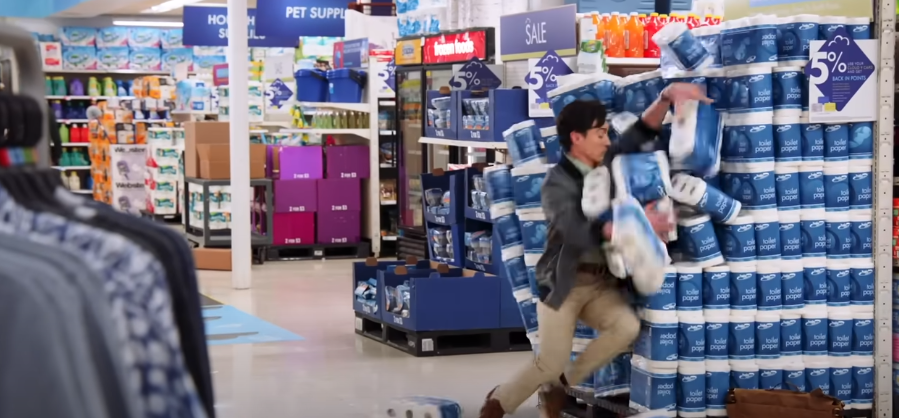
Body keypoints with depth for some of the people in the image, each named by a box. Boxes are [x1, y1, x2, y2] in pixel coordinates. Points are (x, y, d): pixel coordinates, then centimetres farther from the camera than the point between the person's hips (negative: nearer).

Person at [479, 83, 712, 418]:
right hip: (562, 283, -6)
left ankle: (559, 384, -3)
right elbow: (580, 234, -28)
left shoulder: (605, 164, 6)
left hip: (600, 283, 6)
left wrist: (666, 96, -14)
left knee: (628, 327, -23)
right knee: (551, 362, -9)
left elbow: (643, 131, 5)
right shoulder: (557, 184, -14)